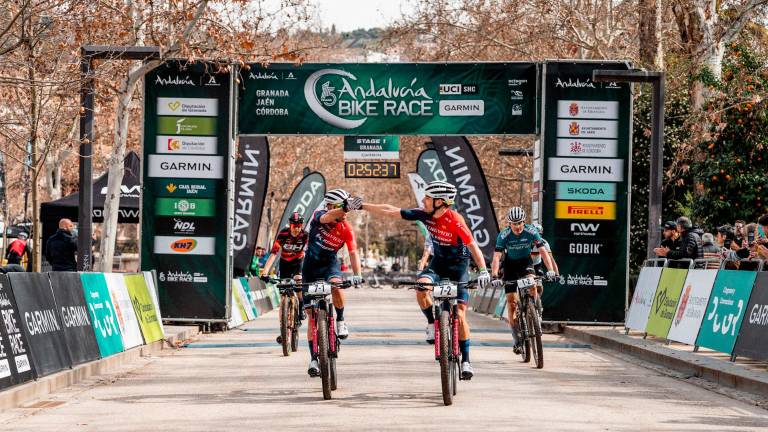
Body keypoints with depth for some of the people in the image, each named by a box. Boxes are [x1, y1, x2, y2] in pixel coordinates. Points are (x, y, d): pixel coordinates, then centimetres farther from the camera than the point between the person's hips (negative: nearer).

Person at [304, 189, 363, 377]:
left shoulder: (346, 229, -12)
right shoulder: (319, 216, -16)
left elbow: (353, 252, -16)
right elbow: (327, 217, -39)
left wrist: (357, 274, -33)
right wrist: (346, 208, -59)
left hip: (330, 264, 0)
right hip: (311, 266, 0)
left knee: (336, 286, -37)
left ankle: (340, 320, -10)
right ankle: (314, 358, 6)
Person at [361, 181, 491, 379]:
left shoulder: (455, 220, -26)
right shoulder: (424, 214, -12)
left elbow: (472, 245, -26)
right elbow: (390, 211, -9)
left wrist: (483, 270, -39)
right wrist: (362, 205, -10)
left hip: (458, 264, -4)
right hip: (438, 261, 4)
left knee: (459, 314, -9)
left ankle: (466, 360, 1)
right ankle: (432, 323, -4)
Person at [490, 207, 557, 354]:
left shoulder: (531, 232, -22)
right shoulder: (504, 235, -24)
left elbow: (543, 251, -26)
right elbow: (497, 257, -30)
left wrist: (550, 270, -40)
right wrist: (495, 277, -43)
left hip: (526, 262, 0)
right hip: (510, 264, 0)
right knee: (511, 301, -5)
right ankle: (516, 339, 4)